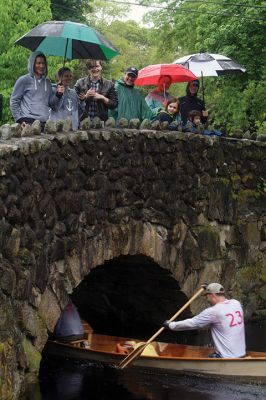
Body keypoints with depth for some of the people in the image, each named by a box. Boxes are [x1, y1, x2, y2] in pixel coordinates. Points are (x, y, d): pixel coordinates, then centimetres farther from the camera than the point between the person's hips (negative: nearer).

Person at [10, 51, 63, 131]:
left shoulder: (47, 82, 19)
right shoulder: (23, 80, 4)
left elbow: (52, 104, 19)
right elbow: (14, 102, 3)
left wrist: (58, 94, 0)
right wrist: (19, 120, -7)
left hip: (45, 123, 4)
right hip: (29, 122, -4)